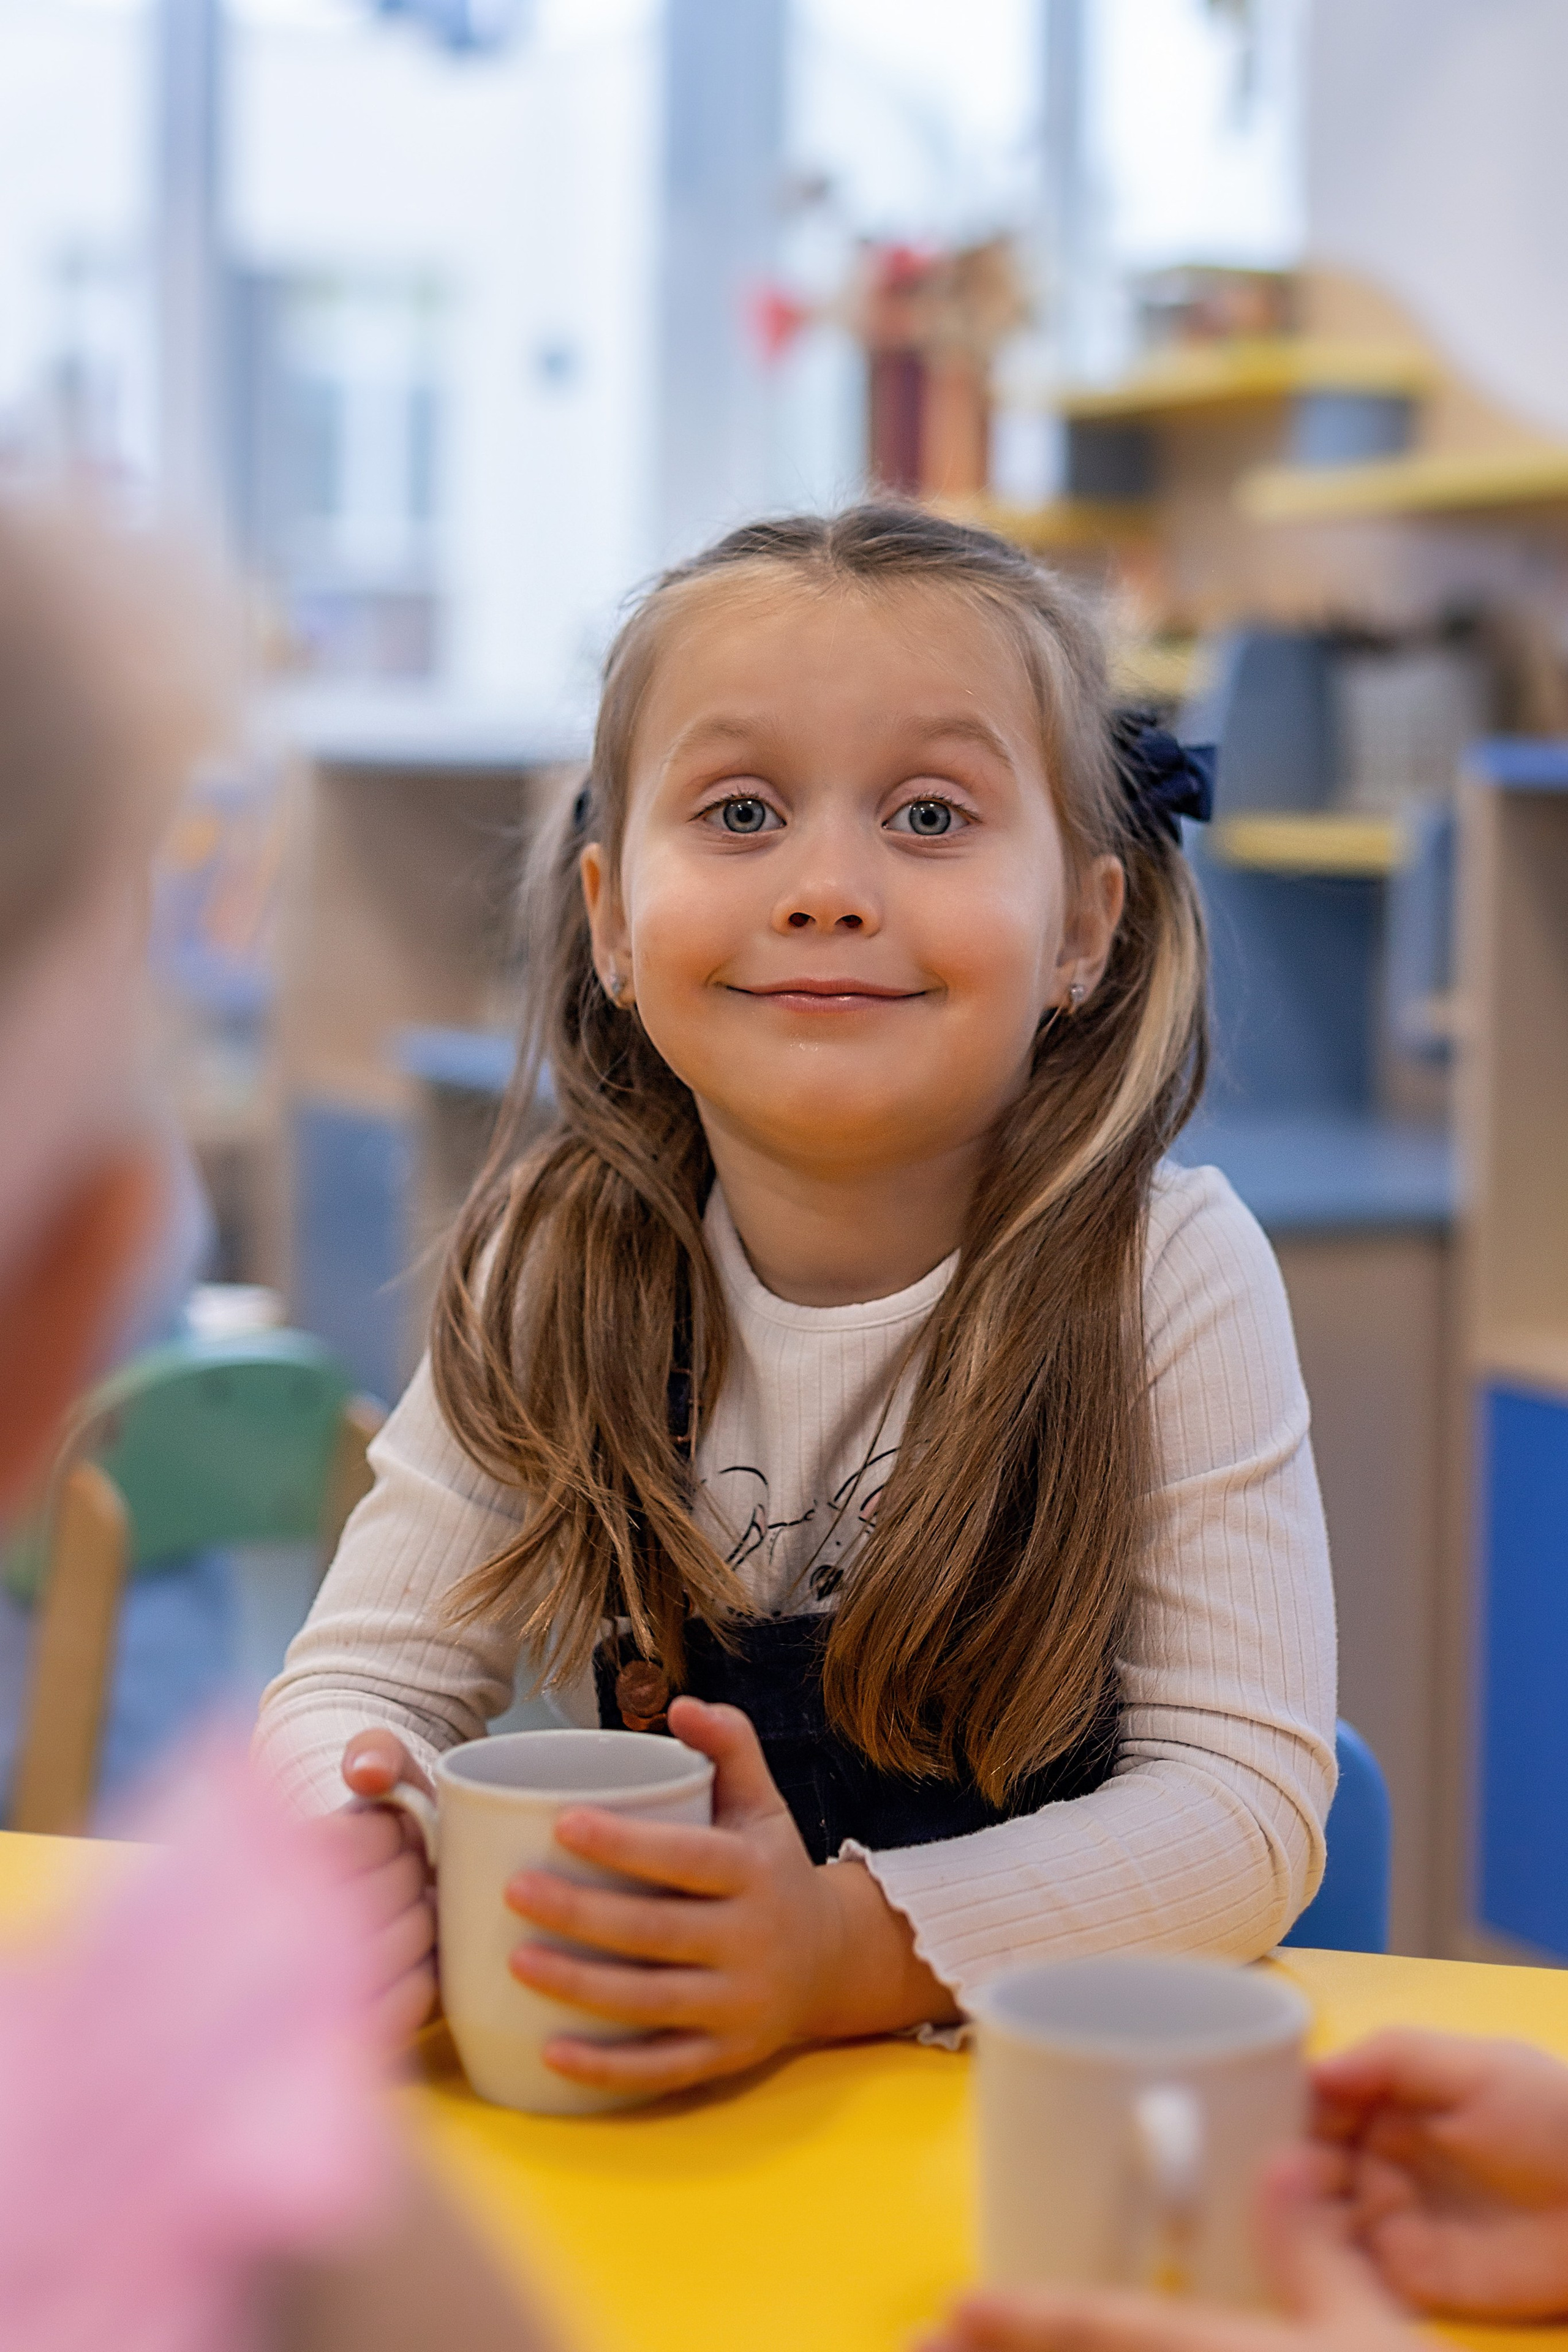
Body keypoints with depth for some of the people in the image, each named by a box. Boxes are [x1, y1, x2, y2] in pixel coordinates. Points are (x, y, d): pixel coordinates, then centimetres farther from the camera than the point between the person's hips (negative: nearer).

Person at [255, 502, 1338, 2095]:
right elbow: (358, 1678, -1)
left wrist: (850, 1949, -30)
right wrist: (366, 1855, -24)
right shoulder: (554, 1274, -4)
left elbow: (1248, 1796, -15)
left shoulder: (1167, 1275, -13)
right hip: (638, 2087, 2)